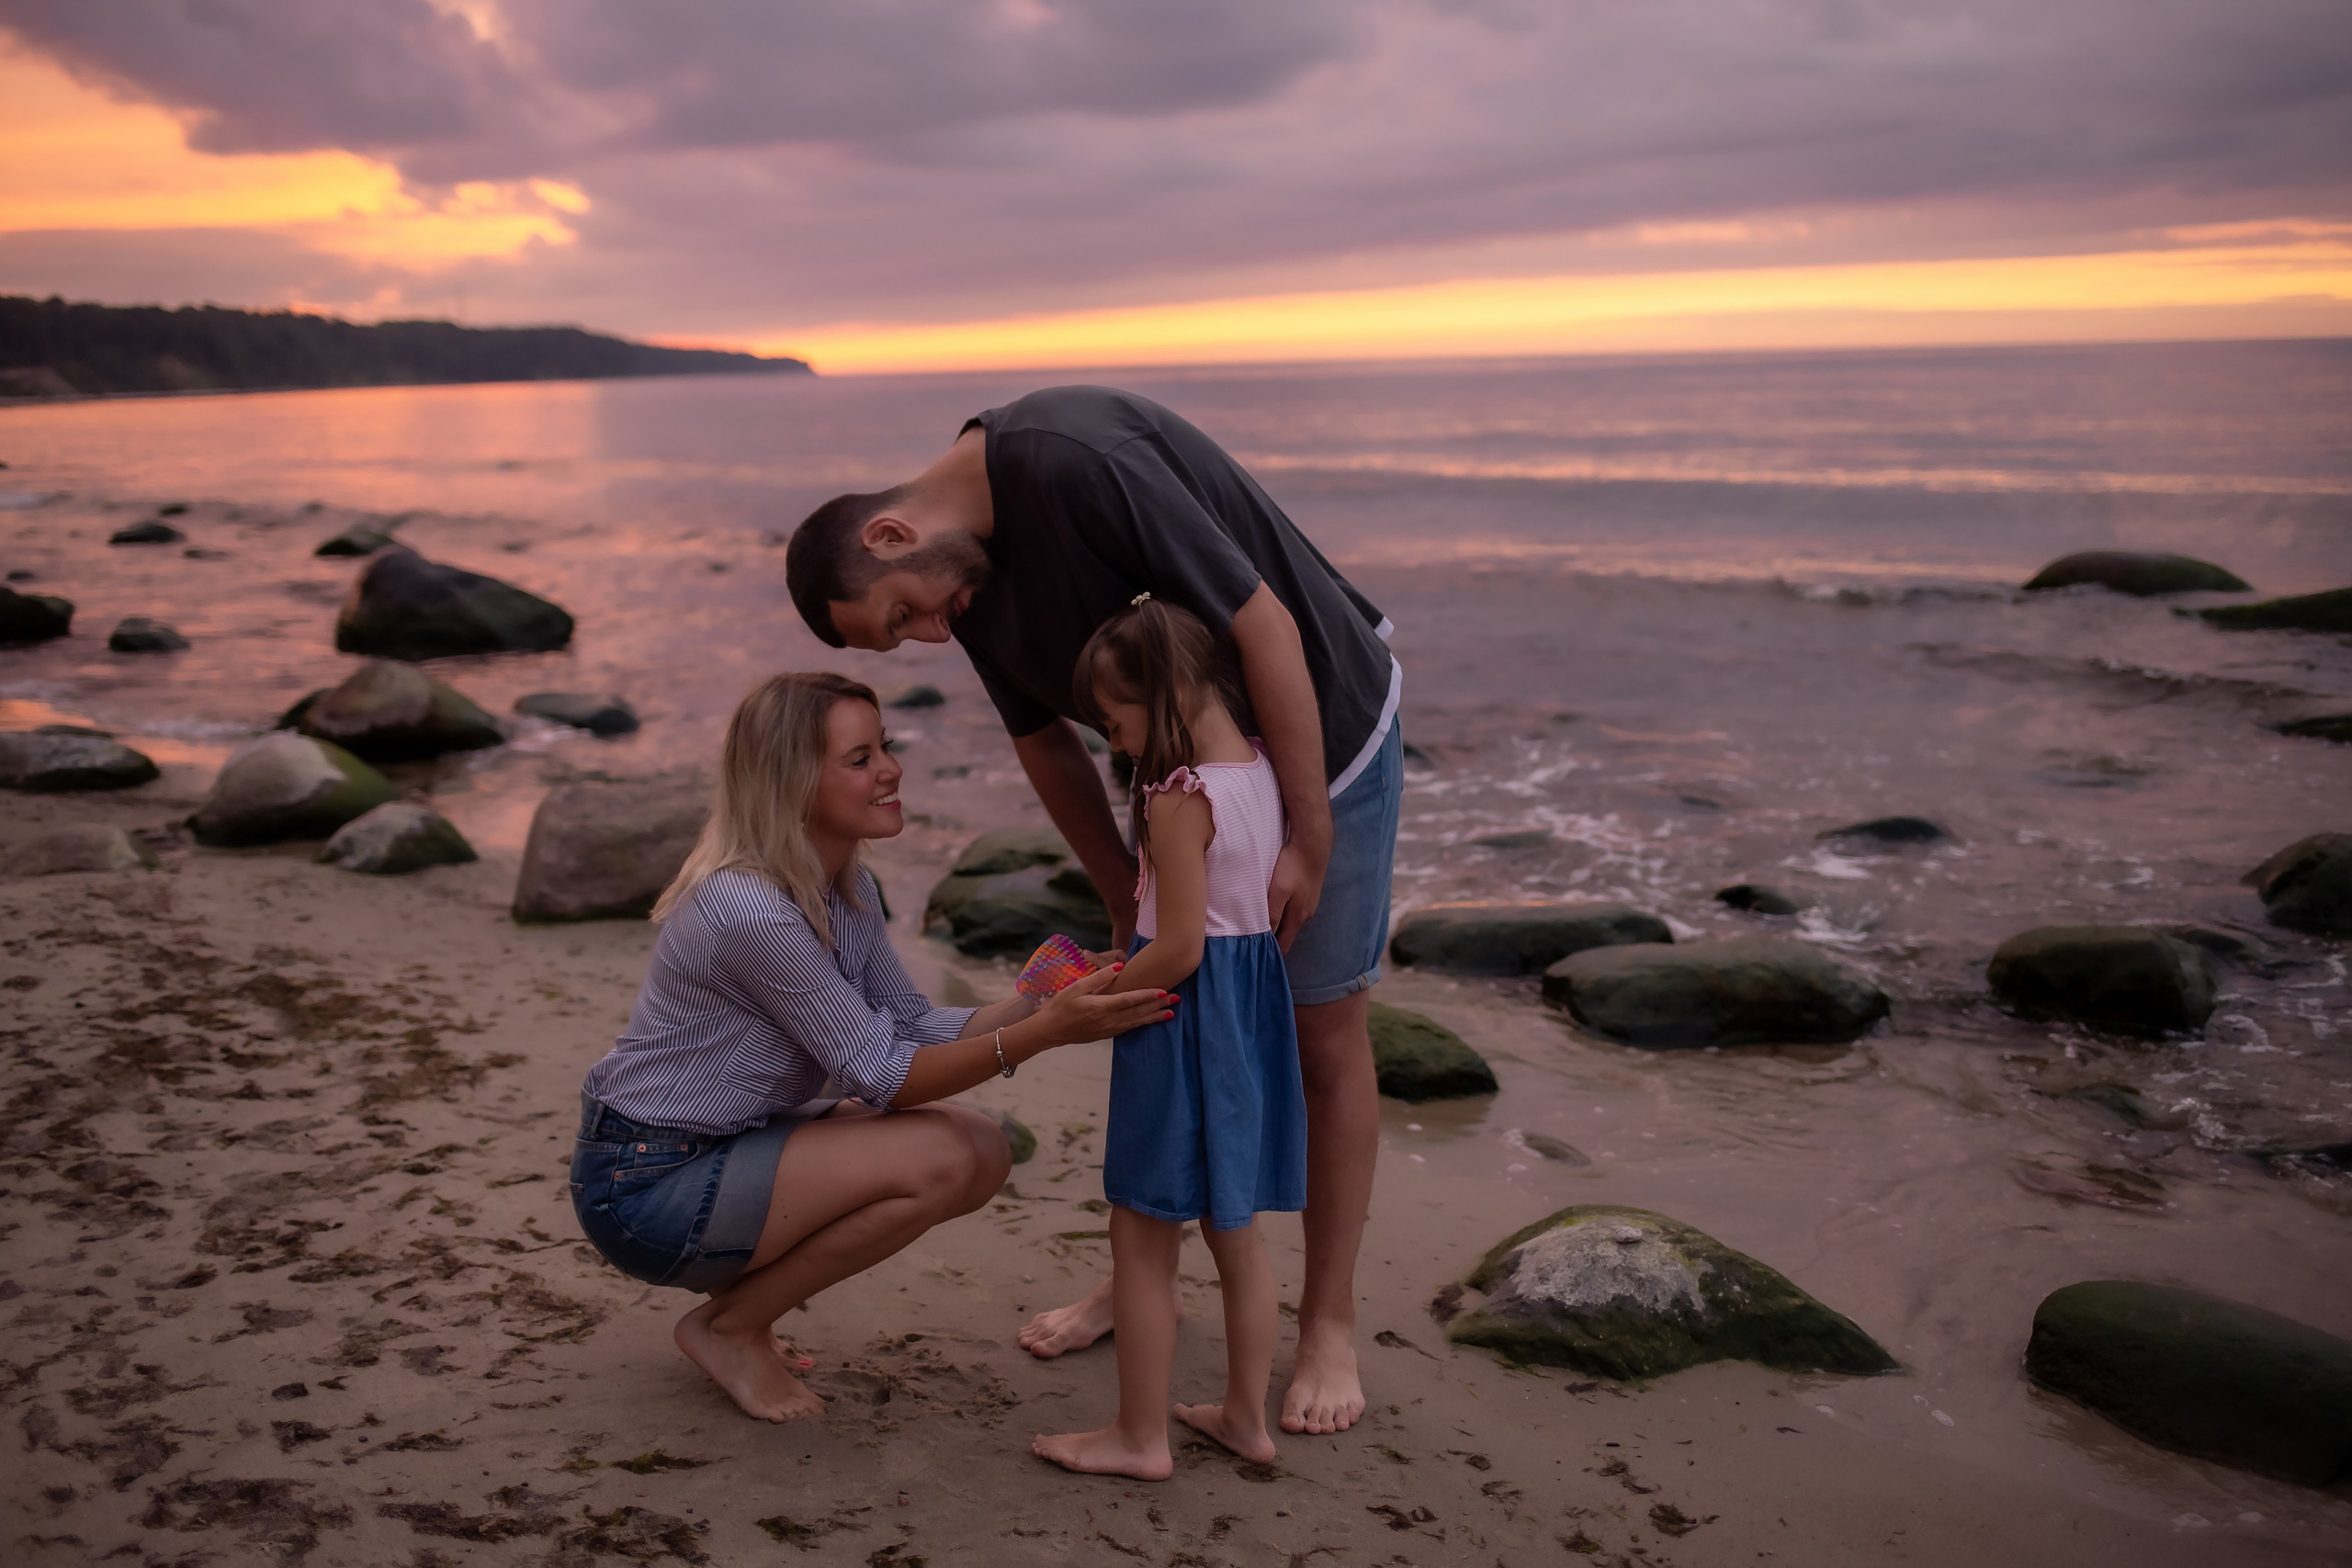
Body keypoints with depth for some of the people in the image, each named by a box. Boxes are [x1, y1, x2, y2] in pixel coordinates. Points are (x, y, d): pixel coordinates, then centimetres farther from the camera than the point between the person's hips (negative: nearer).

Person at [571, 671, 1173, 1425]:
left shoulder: (847, 886, 3)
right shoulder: (749, 909, -26)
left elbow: (914, 1028, 4)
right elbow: (880, 1075, -21)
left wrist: (1040, 1004, -12)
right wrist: (1043, 1032, -28)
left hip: (731, 1150, 9)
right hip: (644, 1185, -9)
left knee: (983, 1150, -4)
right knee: (938, 1159, -23)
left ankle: (745, 1283, 9)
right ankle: (729, 1326, -3)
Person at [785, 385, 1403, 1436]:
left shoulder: (1075, 463, -34)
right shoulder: (967, 569, -7)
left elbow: (1264, 625, -32)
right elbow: (1046, 741, 4)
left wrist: (1311, 844, -26)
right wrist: (1128, 905, 0)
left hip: (1324, 729, -7)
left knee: (1326, 1037, 1)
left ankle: (1328, 1325, 15)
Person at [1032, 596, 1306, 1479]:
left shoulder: (1180, 797, -20)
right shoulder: (1260, 773, 6)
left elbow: (1179, 949, -23)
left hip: (1187, 1015, -9)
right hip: (1255, 1013, 9)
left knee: (1142, 1238, 5)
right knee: (1236, 1233, 18)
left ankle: (1139, 1437, 16)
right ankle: (1246, 1416, 29)